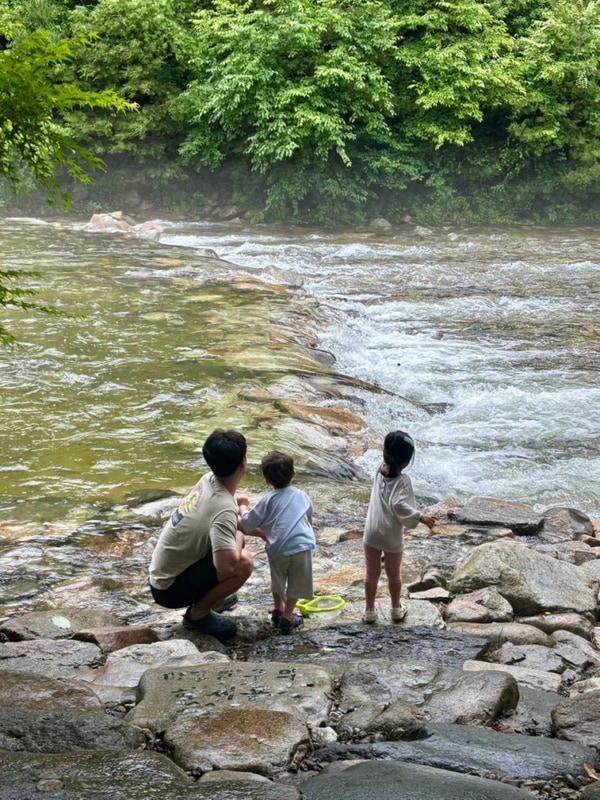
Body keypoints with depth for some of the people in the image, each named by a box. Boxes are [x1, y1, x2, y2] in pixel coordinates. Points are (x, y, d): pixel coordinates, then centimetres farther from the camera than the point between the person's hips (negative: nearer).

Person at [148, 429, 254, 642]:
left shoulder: (208, 481, -3)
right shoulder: (224, 509, -28)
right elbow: (226, 568, -34)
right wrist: (239, 534, -17)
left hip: (165, 573, 9)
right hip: (170, 589, -9)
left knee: (234, 540, 14)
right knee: (243, 562, -22)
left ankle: (206, 596, 21)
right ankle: (198, 614, -5)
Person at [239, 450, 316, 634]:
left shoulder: (268, 500, 3)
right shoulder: (301, 496, 12)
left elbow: (247, 524, 1)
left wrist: (243, 509, 22)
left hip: (277, 550, 0)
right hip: (301, 547, 0)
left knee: (278, 581, 25)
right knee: (295, 585, 14)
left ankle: (278, 610, 40)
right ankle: (287, 618, 12)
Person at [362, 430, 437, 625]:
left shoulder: (380, 472, -3)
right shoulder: (403, 480, -20)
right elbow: (399, 505, -32)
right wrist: (420, 517, -32)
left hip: (372, 533, 4)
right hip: (392, 536, -4)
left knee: (372, 573, 15)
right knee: (394, 574, 17)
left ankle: (369, 610, 25)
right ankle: (396, 609, 33)